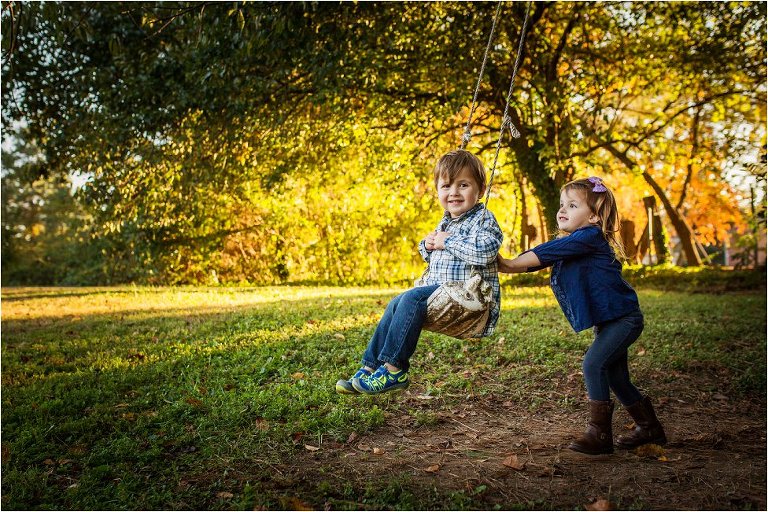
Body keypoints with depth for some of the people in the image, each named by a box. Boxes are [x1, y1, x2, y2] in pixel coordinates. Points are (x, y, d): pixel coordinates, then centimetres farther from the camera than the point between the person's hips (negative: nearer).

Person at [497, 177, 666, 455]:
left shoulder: (590, 236, -18)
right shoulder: (567, 243, 10)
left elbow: (545, 252, -26)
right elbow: (535, 260, 3)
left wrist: (510, 264, -22)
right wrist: (502, 265, -13)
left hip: (623, 317, -10)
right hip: (607, 320, 10)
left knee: (593, 365, -18)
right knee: (615, 376, 15)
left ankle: (599, 433, -9)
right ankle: (649, 428, 31)